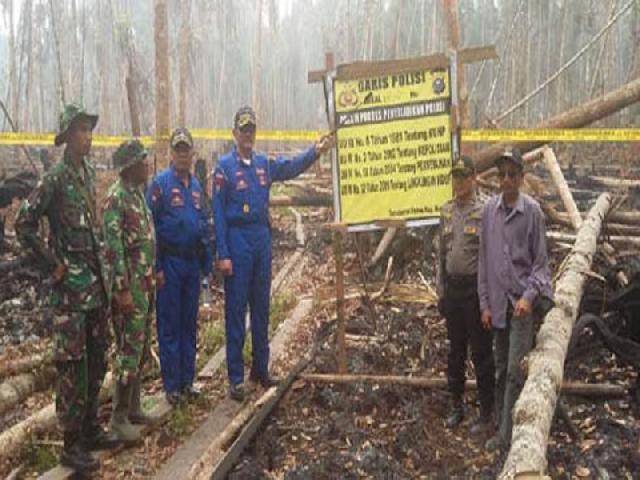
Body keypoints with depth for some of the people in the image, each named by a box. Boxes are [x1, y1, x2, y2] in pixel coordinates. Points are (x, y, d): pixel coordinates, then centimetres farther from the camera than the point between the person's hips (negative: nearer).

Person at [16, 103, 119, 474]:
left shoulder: (90, 174, 12)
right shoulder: (55, 179, -11)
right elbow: (24, 225, -15)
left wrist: (101, 264, 14)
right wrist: (52, 265, -13)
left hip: (96, 280, 8)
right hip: (70, 285, -8)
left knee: (97, 359, 15)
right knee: (72, 365, -3)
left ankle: (91, 428, 28)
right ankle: (72, 445, 5)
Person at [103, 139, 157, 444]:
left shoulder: (139, 193, 13)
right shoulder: (117, 197, -15)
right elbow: (113, 246, -19)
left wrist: (154, 275, 18)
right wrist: (122, 289, -21)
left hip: (146, 283, 9)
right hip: (131, 284, -9)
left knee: (141, 349, 14)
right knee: (129, 350, -6)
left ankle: (133, 407, 24)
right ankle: (119, 416, 2)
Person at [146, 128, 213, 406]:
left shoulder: (196, 185, 11)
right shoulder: (160, 183, -7)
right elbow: (150, 226, -10)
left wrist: (207, 263, 10)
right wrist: (156, 267, -14)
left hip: (193, 262, 6)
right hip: (170, 262, -6)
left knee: (190, 323, 11)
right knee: (169, 325, 1)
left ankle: (188, 380, 21)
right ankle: (172, 385, 10)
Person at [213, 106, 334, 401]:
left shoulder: (264, 163, 11)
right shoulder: (225, 166, -5)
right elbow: (218, 213, -8)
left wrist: (315, 152, -16)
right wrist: (223, 254, -14)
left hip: (263, 238, 6)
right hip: (237, 240, -6)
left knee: (261, 307, 12)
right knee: (236, 310, -2)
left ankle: (261, 369, 24)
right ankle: (236, 378, 4)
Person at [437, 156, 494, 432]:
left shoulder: (484, 212, -10)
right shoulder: (446, 211, 9)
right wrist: (441, 290, 13)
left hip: (475, 288, -6)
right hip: (452, 287, 6)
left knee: (481, 352, 2)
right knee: (455, 350, 16)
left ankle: (487, 412, 13)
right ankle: (456, 405, 30)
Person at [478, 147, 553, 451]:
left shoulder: (532, 211, -7)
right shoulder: (489, 210, 3)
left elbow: (541, 261, -2)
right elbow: (484, 259, 8)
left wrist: (529, 296, -15)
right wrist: (485, 303, 5)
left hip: (522, 302, -4)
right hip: (498, 302, 4)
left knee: (515, 371, -7)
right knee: (501, 370, 14)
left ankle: (508, 435, -1)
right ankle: (502, 427, 25)